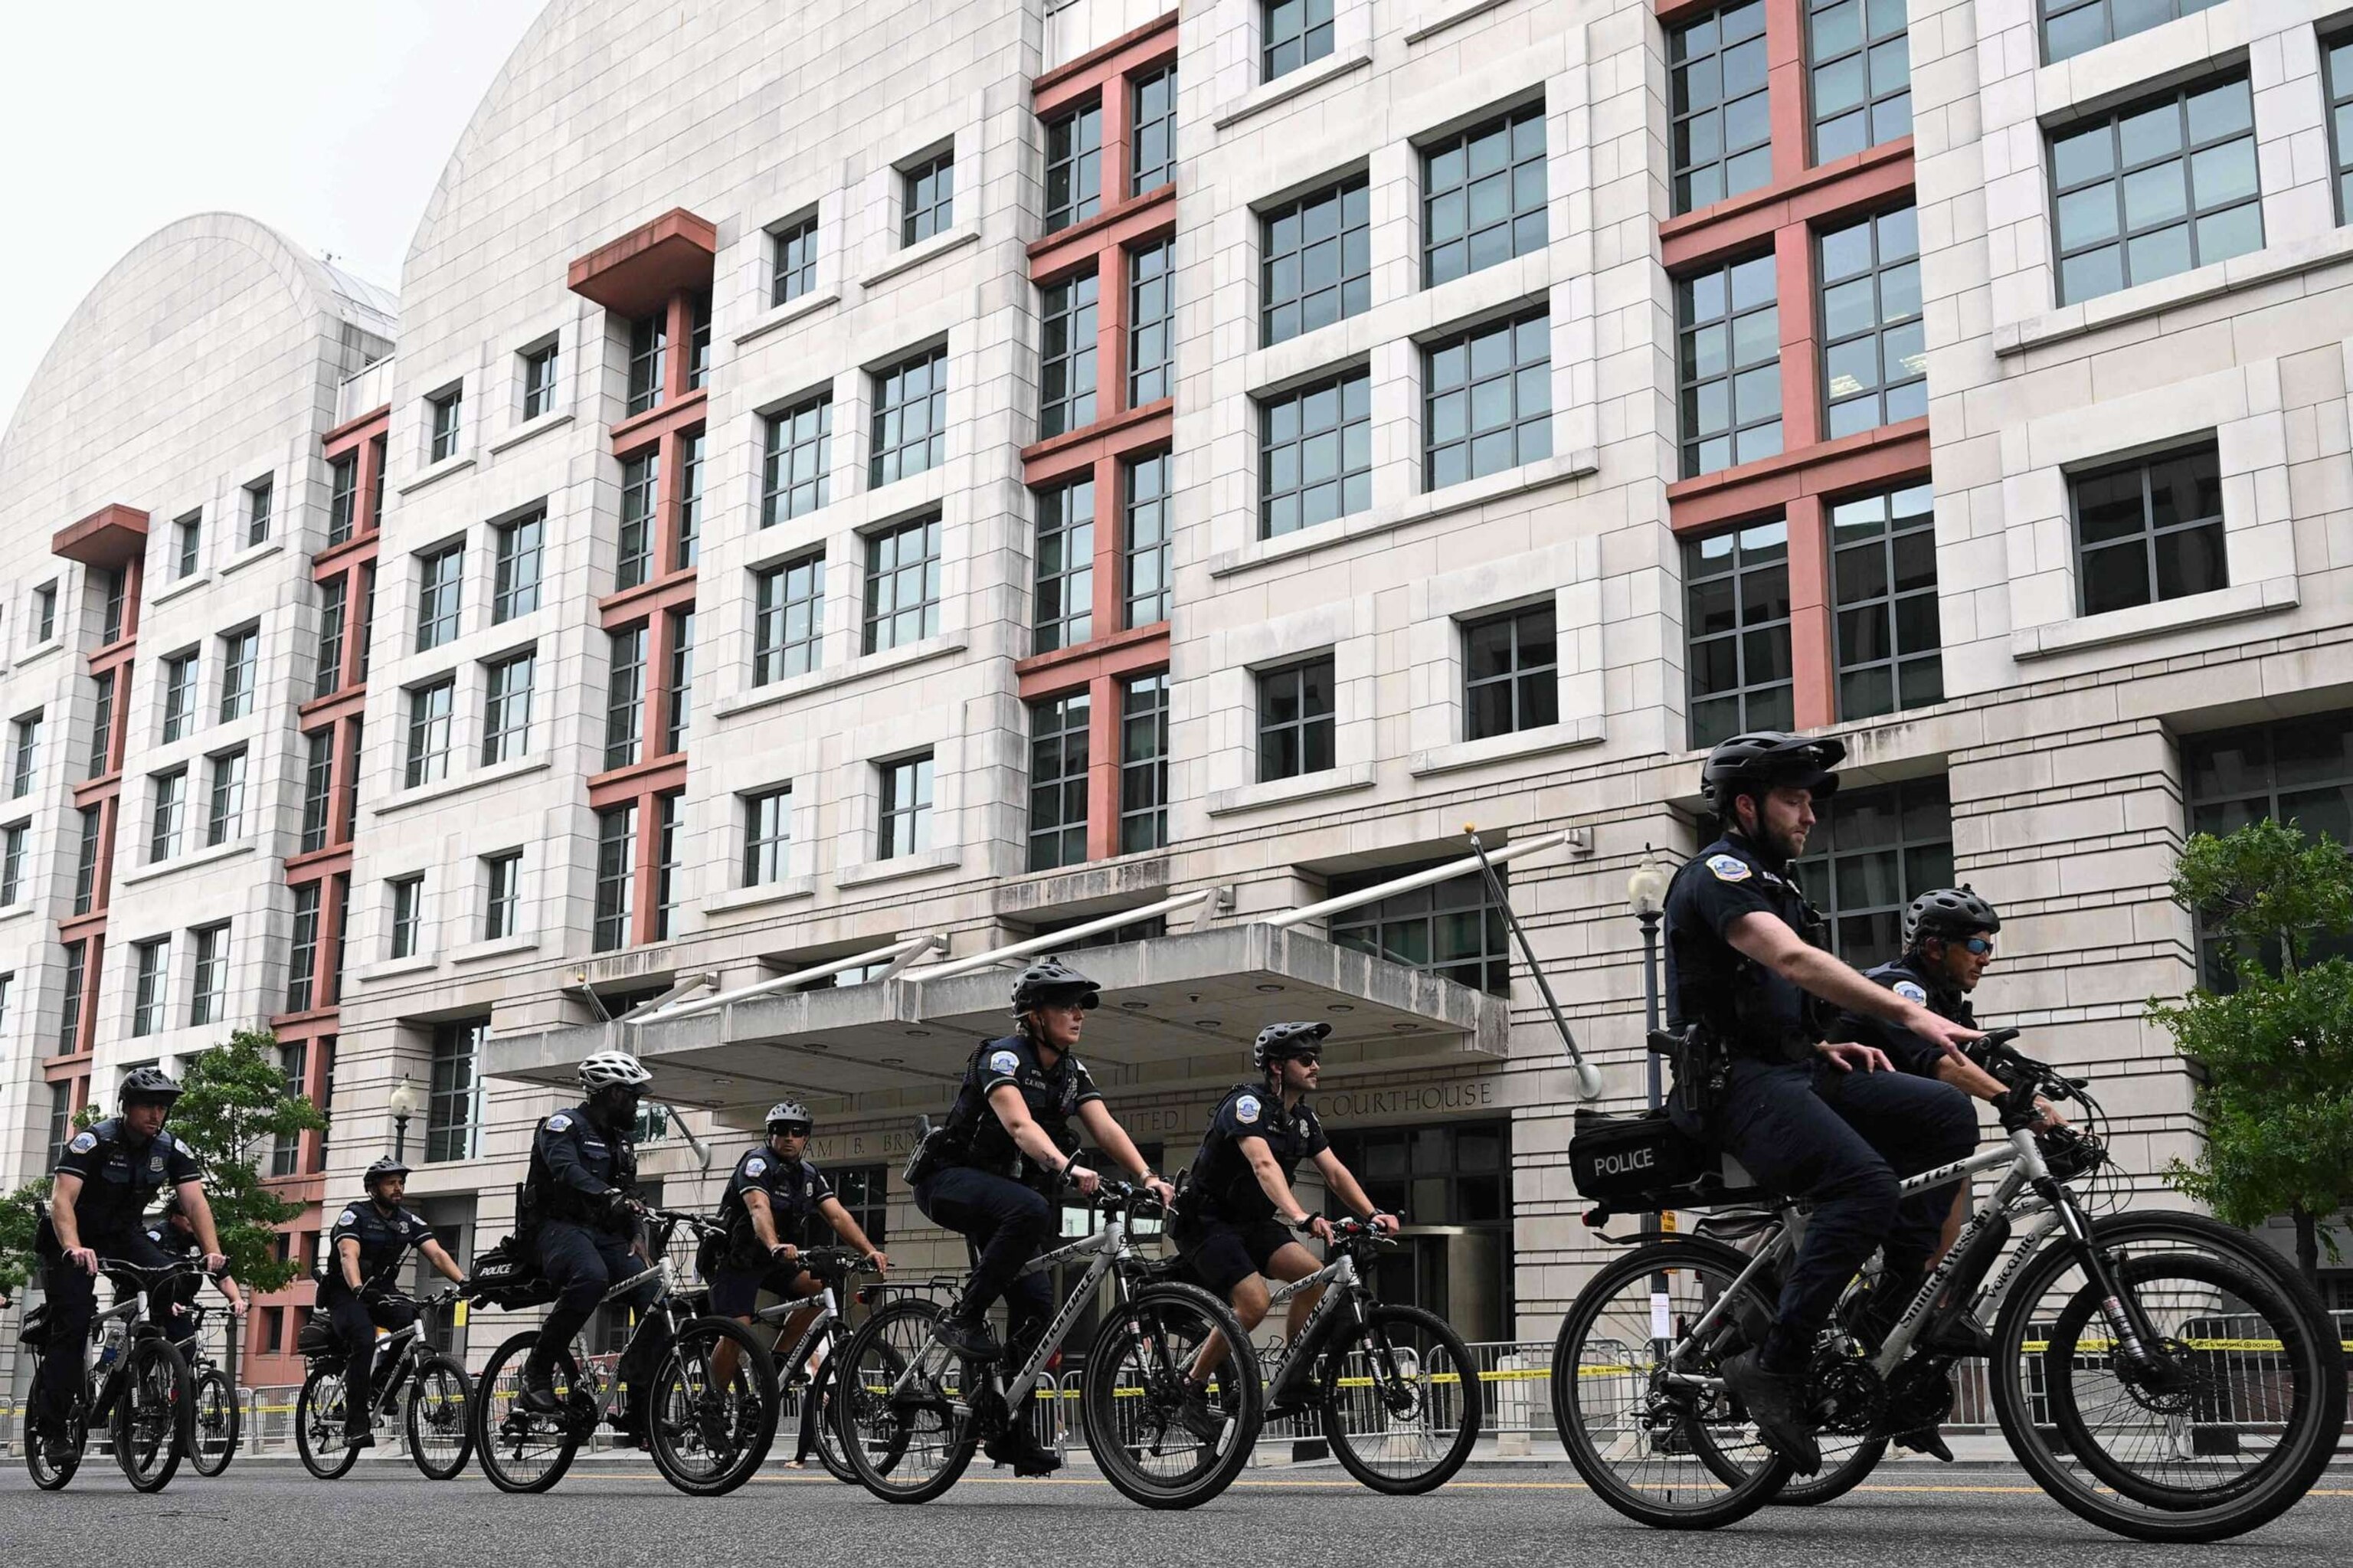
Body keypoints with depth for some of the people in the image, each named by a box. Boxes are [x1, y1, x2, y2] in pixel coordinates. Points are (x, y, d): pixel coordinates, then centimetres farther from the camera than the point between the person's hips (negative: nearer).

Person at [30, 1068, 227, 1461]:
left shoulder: (172, 1150, -10)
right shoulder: (93, 1141, -23)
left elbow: (196, 1203, -16)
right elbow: (61, 1199, -34)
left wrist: (213, 1252, -33)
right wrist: (74, 1249, -51)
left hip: (123, 1235, 4)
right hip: (75, 1238, -4)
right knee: (73, 1324, -15)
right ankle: (52, 1422, -6)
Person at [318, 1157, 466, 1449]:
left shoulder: (410, 1222, 4)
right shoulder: (354, 1216, -11)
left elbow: (437, 1254, -8)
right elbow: (348, 1256, -28)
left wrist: (463, 1281, -26)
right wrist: (358, 1290, -47)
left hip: (382, 1292, 5)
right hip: (346, 1293, -5)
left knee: (412, 1322, -27)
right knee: (364, 1342, -31)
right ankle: (355, 1425, -26)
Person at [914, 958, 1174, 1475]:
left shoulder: (1072, 1074, 5)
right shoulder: (1003, 1056, -19)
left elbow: (1106, 1128, -9)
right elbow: (1019, 1124, -35)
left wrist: (1147, 1177, -26)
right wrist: (1067, 1168, -52)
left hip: (1002, 1189, 8)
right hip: (950, 1180, -7)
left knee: (1035, 1305, -4)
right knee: (1031, 1211, -37)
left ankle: (1010, 1432, 5)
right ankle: (963, 1319, -25)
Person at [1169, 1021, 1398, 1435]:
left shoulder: (1304, 1118, 6)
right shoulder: (1247, 1103, -21)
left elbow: (1335, 1172, 0)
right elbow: (1264, 1166, -36)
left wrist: (1373, 1213, -17)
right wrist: (1304, 1219, -49)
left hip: (1251, 1222, 8)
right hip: (1207, 1221, -8)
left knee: (1315, 1275, -12)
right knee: (1254, 1303, -24)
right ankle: (1193, 1388, -8)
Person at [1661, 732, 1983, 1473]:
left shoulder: (1769, 884, 23)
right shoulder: (1719, 873, -8)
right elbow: (1792, 959, -26)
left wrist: (1826, 1046, 6)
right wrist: (1907, 1011, -35)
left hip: (1788, 1070, 9)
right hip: (1735, 1080, -9)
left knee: (1946, 1114, -4)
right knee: (1866, 1188, -29)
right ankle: (1774, 1366, -21)